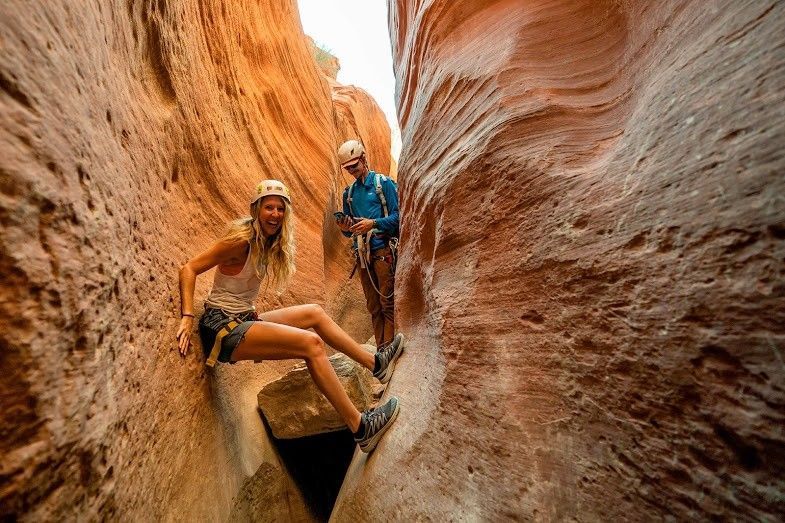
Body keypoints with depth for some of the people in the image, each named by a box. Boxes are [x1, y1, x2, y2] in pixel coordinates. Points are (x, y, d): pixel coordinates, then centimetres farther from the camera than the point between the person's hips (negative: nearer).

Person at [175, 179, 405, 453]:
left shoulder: (269, 244, 9)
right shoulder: (242, 239, -15)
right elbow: (189, 269, -16)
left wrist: (258, 327, 6)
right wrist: (187, 318, -24)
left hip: (244, 319, 9)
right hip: (222, 328, -9)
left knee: (315, 313, 8)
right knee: (311, 342, -22)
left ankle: (375, 364, 16)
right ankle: (361, 428, -17)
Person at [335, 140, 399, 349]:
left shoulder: (384, 183, 3)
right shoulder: (349, 192, 19)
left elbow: (398, 215, -6)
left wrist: (373, 223, -18)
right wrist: (345, 228, -2)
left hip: (383, 250, -6)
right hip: (362, 253, 6)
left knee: (388, 303, -7)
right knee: (373, 306, 7)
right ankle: (381, 351, 14)